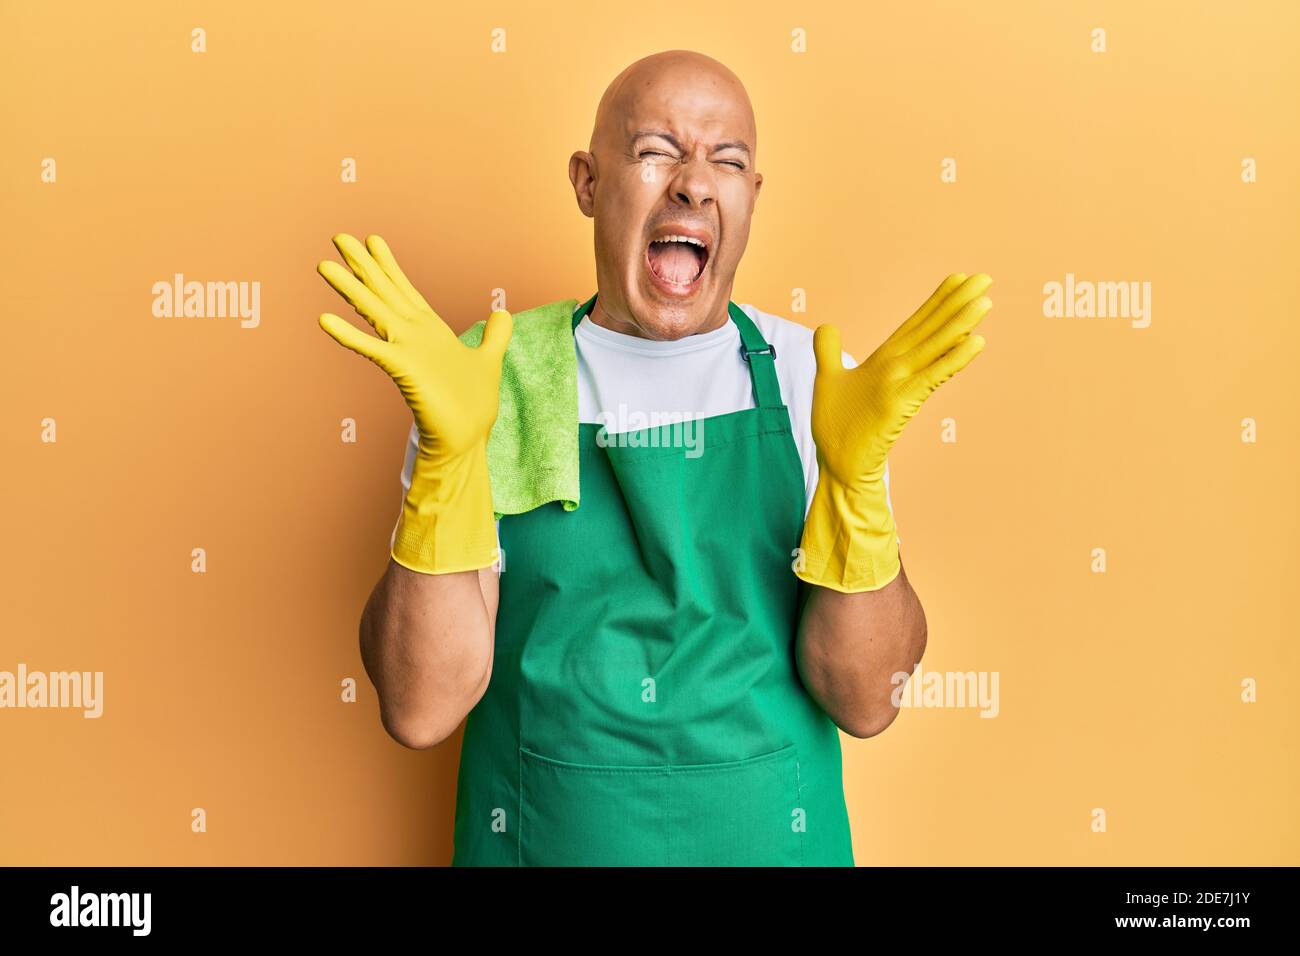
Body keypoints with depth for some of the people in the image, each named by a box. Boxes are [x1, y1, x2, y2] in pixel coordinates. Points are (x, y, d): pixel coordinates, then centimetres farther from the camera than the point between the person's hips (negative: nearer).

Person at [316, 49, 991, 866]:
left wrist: (856, 475, -25)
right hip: (537, 838, 0)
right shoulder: (491, 383, -8)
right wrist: (447, 455, -26)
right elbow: (421, 711, -15)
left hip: (773, 838, 1)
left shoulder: (819, 381, -7)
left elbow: (863, 701, -11)